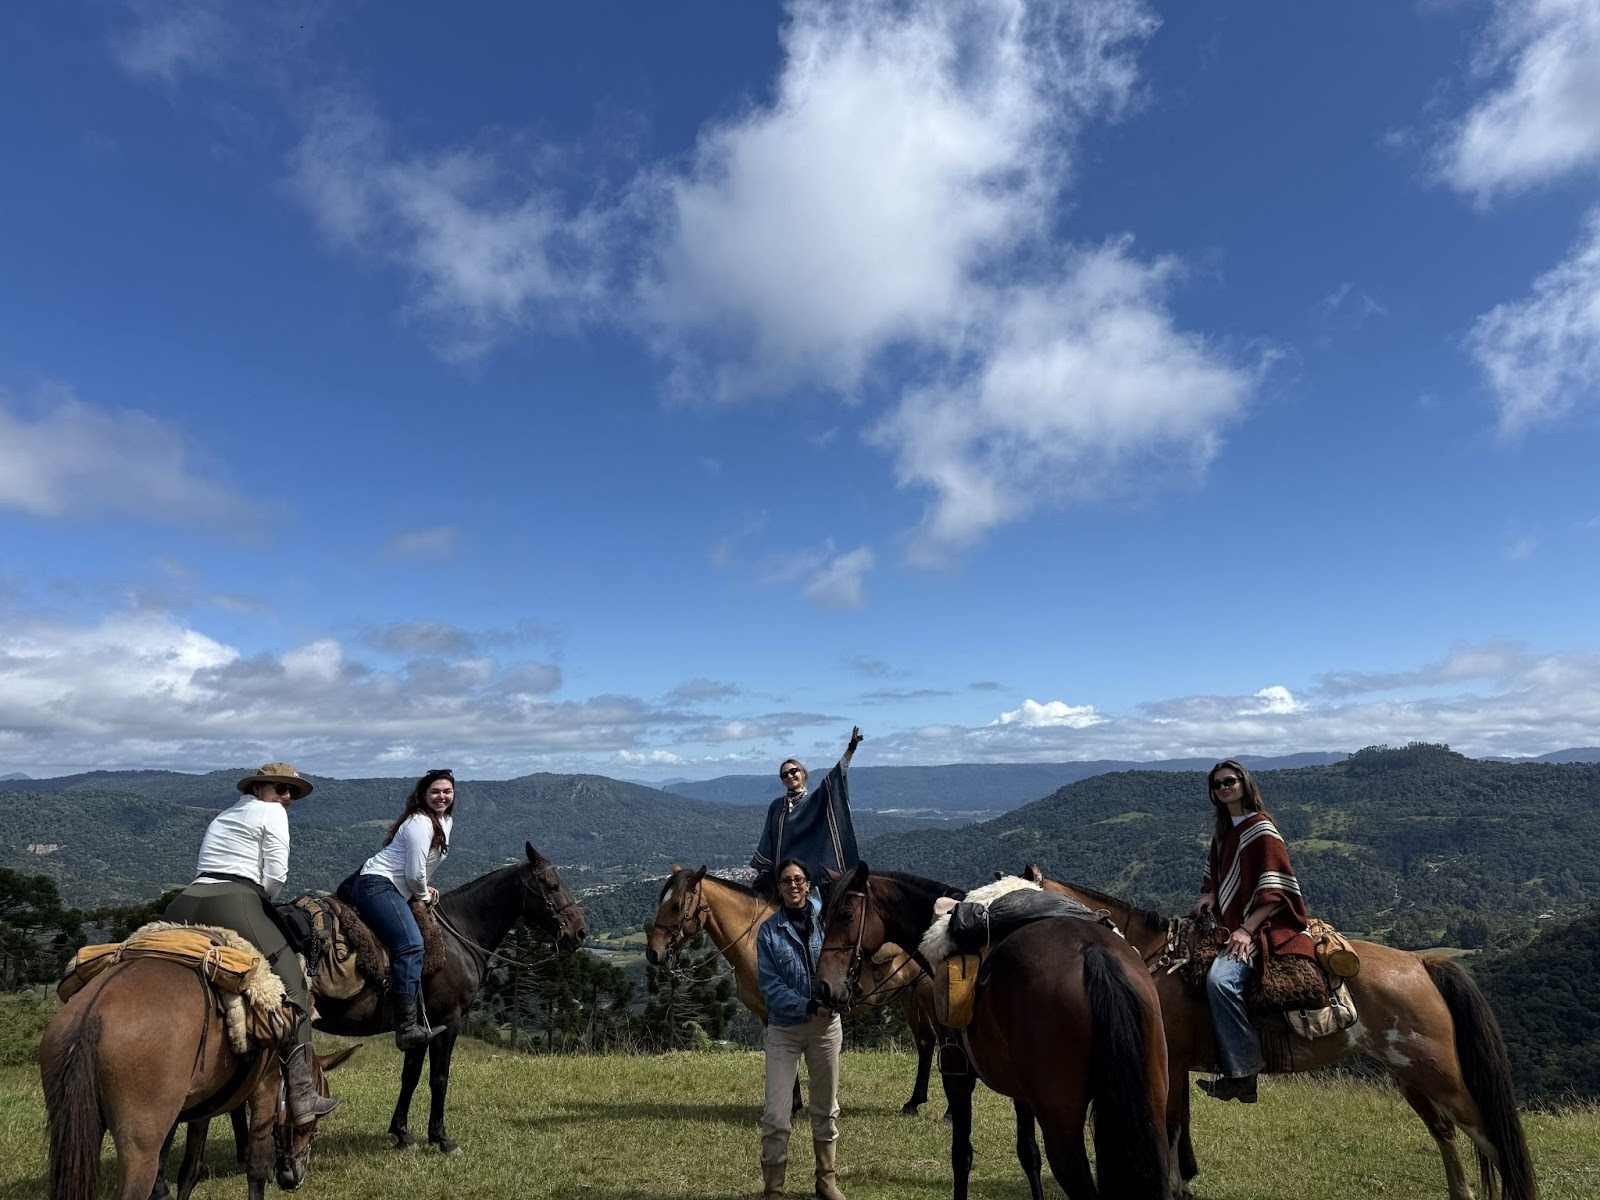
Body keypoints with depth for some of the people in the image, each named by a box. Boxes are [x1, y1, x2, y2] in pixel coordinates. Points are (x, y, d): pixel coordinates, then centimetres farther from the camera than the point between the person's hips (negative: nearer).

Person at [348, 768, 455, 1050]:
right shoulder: (420, 823, -15)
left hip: (396, 890, 11)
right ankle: (407, 1028, -29)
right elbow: (415, 873, -17)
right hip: (376, 885, -11)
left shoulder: (446, 820, 14)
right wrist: (423, 895, 0)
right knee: (411, 944, -25)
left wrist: (425, 889, 12)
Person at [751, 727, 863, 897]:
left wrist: (850, 749, -16)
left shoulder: (814, 801, 5)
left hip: (810, 869, -2)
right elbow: (766, 843, 14)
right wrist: (762, 873, 7)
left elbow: (833, 778, -7)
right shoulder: (776, 806, 13)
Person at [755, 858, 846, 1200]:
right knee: (775, 1116, -4)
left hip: (826, 1026, 2)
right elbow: (770, 986, -10)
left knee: (826, 1110, 16)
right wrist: (809, 1006, -23)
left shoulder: (826, 917, -4)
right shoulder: (769, 931, -7)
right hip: (784, 1030, -2)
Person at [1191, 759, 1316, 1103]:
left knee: (1219, 977, -33)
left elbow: (1275, 892, -15)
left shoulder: (1261, 829, -10)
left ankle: (1243, 1075, -22)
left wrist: (1247, 930, -22)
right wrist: (1210, 893, 3)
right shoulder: (1222, 832, 13)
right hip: (1229, 924, 10)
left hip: (1261, 927, -10)